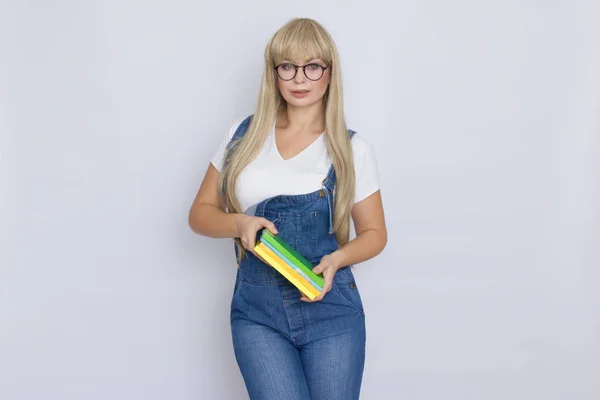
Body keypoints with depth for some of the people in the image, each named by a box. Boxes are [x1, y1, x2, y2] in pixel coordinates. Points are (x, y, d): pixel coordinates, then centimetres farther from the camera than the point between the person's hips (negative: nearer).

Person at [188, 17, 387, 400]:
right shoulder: (244, 135, 4)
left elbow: (374, 232, 8)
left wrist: (336, 259, -13)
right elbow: (201, 213, 9)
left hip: (330, 307, 0)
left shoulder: (353, 149, 0)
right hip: (257, 310, 0)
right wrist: (239, 223, -13)